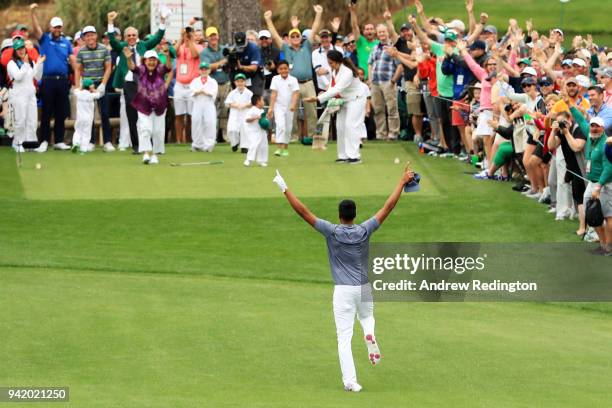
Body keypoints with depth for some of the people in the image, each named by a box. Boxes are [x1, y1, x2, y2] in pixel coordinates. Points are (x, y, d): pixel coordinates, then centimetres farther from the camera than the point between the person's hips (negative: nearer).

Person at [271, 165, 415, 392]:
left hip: (343, 290, -2)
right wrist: (402, 182, 7)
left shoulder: (332, 231, -9)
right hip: (365, 288, 2)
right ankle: (370, 334, -3)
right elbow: (388, 206, 0)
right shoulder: (365, 231, -4)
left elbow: (303, 212, -10)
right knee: (367, 318, 31)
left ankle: (350, 381, -9)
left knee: (344, 338, -1)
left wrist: (284, 189, -5)